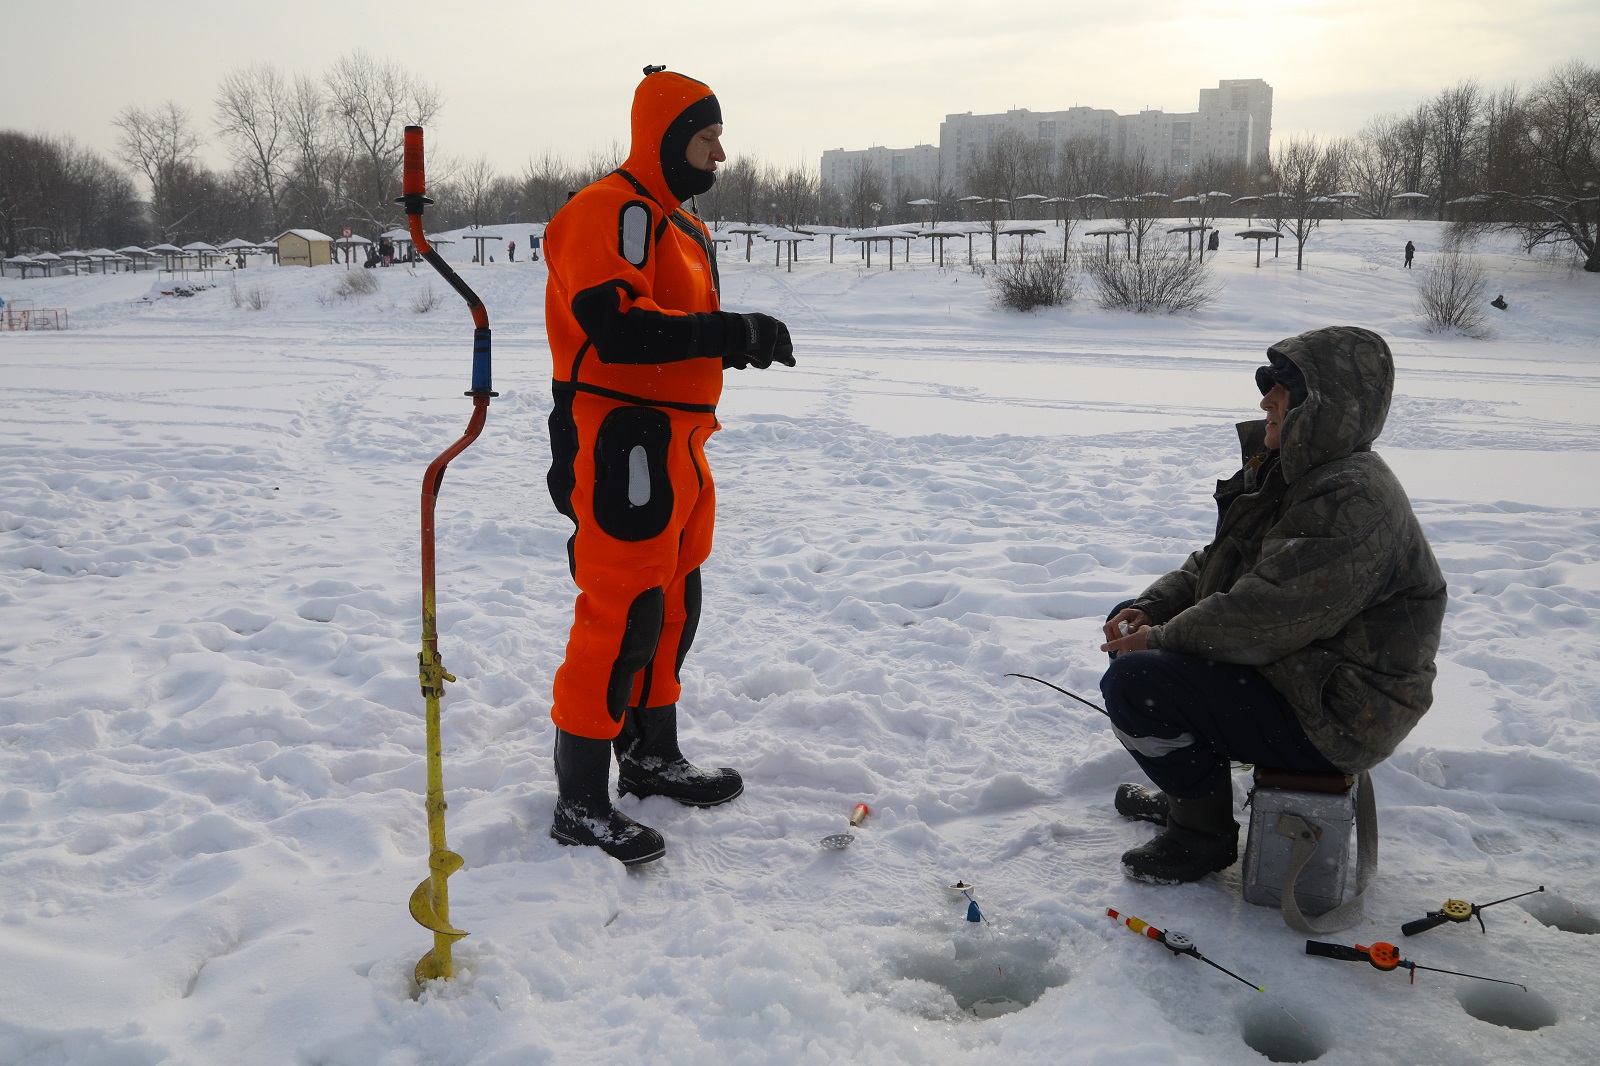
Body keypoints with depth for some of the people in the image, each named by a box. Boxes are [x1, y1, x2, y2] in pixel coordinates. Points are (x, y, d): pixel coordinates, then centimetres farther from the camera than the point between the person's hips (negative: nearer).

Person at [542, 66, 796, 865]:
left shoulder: (681, 224, 21)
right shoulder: (612, 211, -13)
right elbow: (619, 326, -26)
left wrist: (744, 340, 5)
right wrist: (732, 332, -25)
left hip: (676, 445, 10)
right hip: (621, 445, -10)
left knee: (672, 609, 17)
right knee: (621, 618, -8)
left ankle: (651, 759, 32)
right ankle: (580, 803, 2)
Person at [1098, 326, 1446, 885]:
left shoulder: (1353, 503, -26)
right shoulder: (1291, 470, 7)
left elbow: (1260, 621, -29)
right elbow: (1217, 563, 13)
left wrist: (1158, 641, -17)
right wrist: (1148, 610, -3)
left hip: (1336, 713, -11)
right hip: (1293, 667, 11)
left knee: (1133, 683, -23)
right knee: (1127, 623, 13)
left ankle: (1206, 834, 1)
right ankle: (1187, 791, 25)